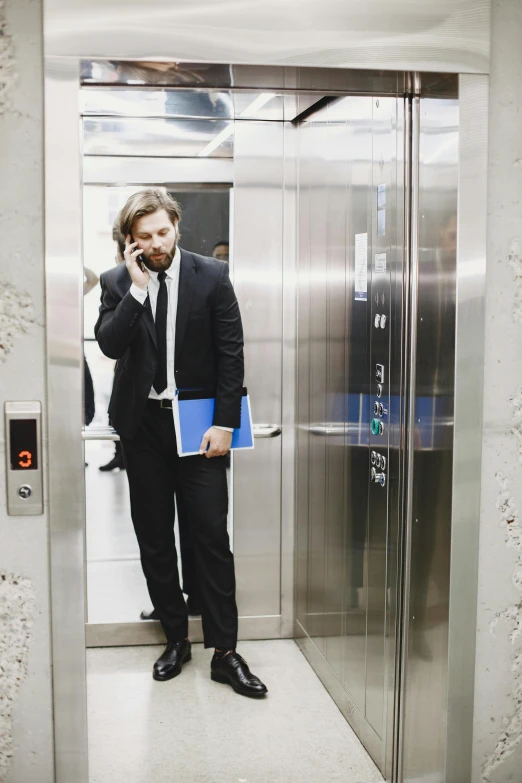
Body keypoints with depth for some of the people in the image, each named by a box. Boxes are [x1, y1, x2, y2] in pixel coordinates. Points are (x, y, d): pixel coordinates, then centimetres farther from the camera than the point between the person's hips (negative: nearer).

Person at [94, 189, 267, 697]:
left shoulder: (212, 276, -2)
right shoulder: (117, 282, 2)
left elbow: (231, 353, -3)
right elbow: (109, 344, -12)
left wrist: (224, 424, -8)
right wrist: (137, 288, -19)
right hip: (142, 425, 2)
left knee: (211, 535, -3)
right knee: (153, 537, 9)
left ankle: (224, 651, 6)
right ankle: (175, 638, 24)